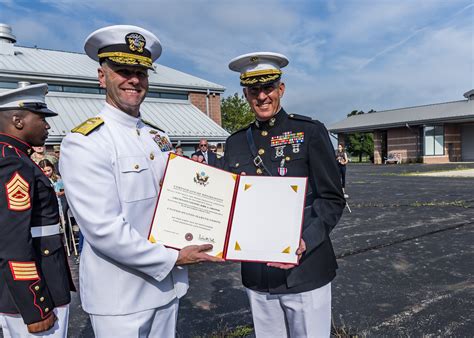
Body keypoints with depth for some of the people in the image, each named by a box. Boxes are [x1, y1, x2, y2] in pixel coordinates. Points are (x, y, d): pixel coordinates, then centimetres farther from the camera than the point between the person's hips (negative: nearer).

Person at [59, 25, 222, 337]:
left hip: (167, 284, 6)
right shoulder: (83, 143, -15)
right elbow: (103, 229, -22)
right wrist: (173, 258, -17)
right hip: (120, 297, -6)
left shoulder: (160, 138, 6)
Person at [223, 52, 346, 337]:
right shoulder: (236, 143, 8)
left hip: (305, 272, -3)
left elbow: (333, 199, -6)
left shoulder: (310, 132, -4)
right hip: (257, 276, 4)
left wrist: (305, 243, -20)